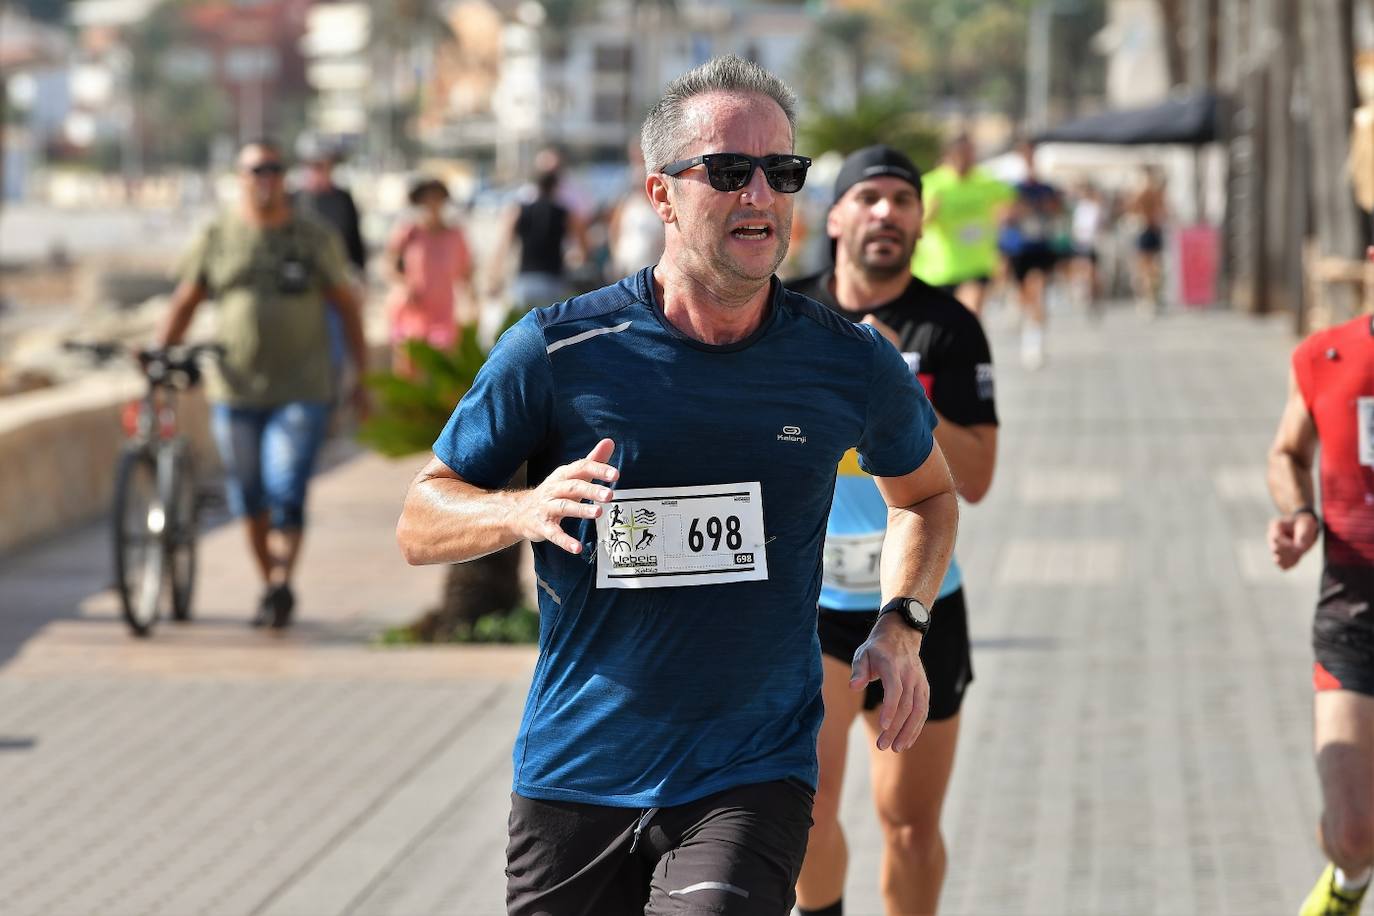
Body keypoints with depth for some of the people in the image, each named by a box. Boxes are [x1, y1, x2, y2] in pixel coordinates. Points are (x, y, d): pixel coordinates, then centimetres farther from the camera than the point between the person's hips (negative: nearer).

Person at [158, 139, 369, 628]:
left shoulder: (315, 239, 4)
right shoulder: (216, 239, 5)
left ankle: (282, 585, -17)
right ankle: (269, 587, 22)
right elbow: (184, 304, 9)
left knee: (286, 495, -15)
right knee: (249, 500, 9)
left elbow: (347, 306, 9)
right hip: (234, 392, 2)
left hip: (300, 391, -2)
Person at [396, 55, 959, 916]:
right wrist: (525, 511, -19)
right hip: (574, 775, 1)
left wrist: (901, 626, 5)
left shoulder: (852, 364, 0)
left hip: (754, 779, -1)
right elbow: (420, 521, 2)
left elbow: (927, 492, 21)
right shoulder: (555, 350, -6)